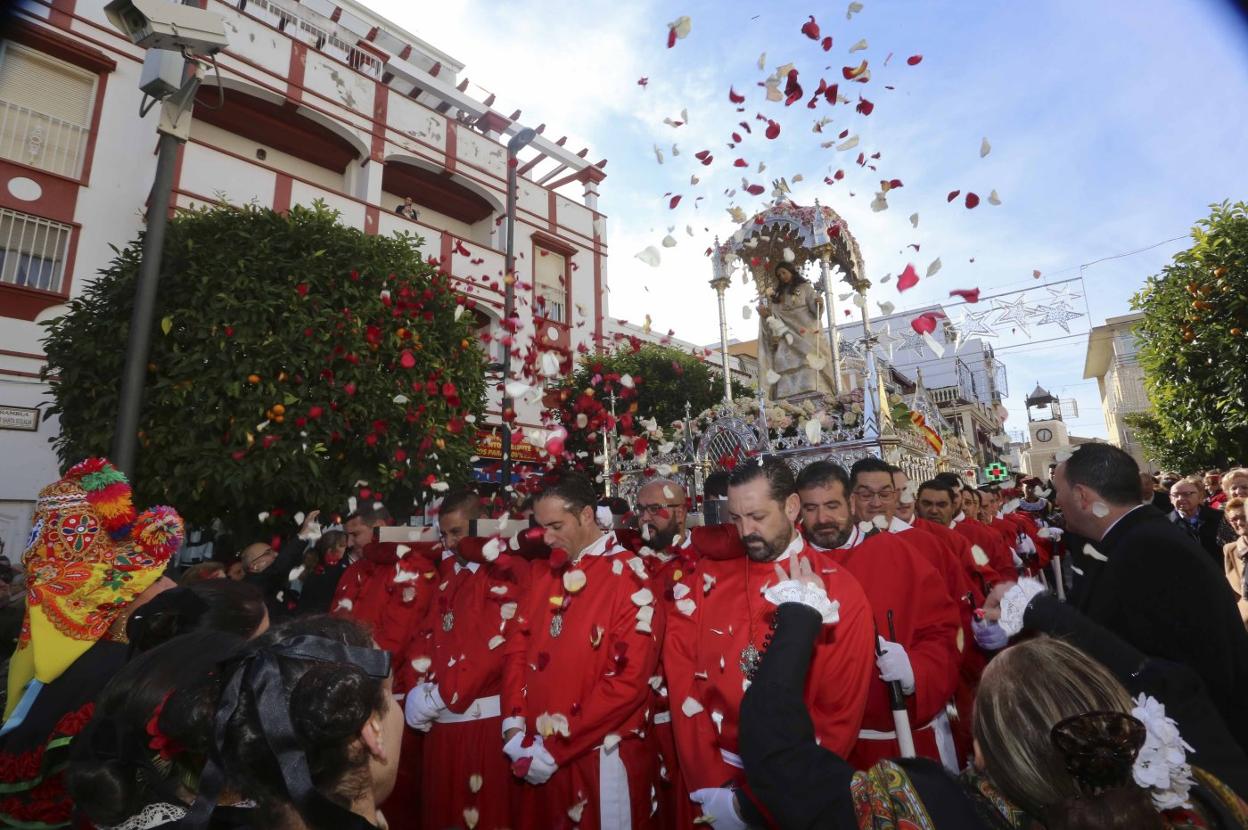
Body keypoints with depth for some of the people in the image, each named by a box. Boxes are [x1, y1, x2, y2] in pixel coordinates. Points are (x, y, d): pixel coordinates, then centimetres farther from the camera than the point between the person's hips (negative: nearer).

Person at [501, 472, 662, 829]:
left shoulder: (627, 577, -15)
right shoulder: (544, 572, 5)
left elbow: (629, 681, -19)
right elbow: (516, 647, 7)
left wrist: (555, 746, -15)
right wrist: (514, 725, -5)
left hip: (600, 757, -5)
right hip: (538, 755, 6)